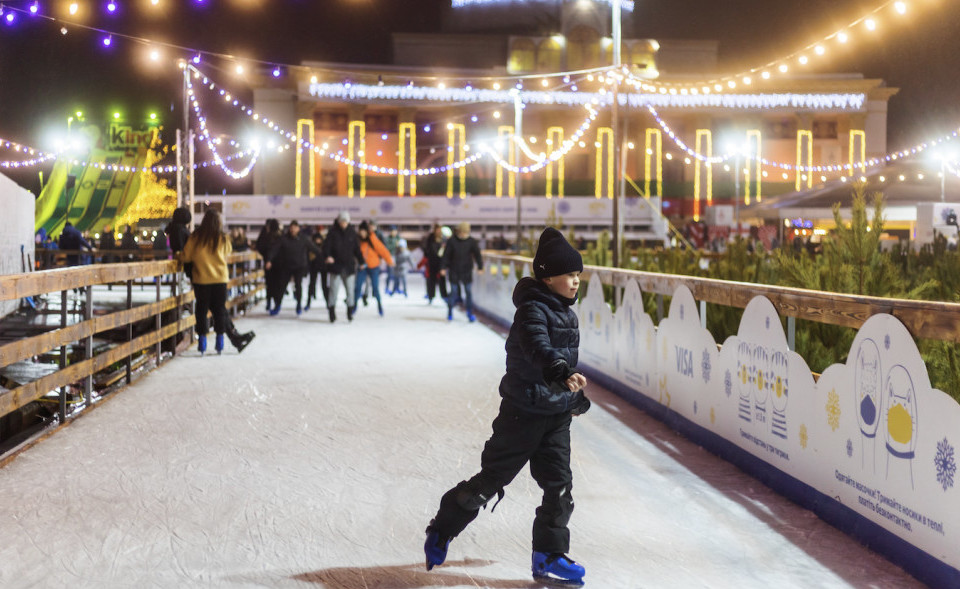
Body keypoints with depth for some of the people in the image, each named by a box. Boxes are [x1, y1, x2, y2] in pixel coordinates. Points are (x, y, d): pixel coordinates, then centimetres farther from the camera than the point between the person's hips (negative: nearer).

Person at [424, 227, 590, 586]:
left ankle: (549, 557, 14)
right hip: (523, 411, -8)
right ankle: (441, 531, 22)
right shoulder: (533, 310, -17)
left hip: (557, 414, 8)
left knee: (559, 485, 3)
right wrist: (562, 372, -53)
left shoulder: (566, 312, 11)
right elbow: (538, 348, -36)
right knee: (491, 479, 2)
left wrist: (576, 396, 30)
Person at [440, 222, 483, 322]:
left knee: (469, 292, 1)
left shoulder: (471, 241, -1)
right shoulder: (451, 241, -6)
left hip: (467, 271, 2)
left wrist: (480, 266, 1)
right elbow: (446, 255, -4)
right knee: (453, 292, 3)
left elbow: (477, 254, 4)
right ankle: (450, 312, 17)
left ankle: (470, 313, 11)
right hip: (454, 271, -2)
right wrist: (443, 267, -7)